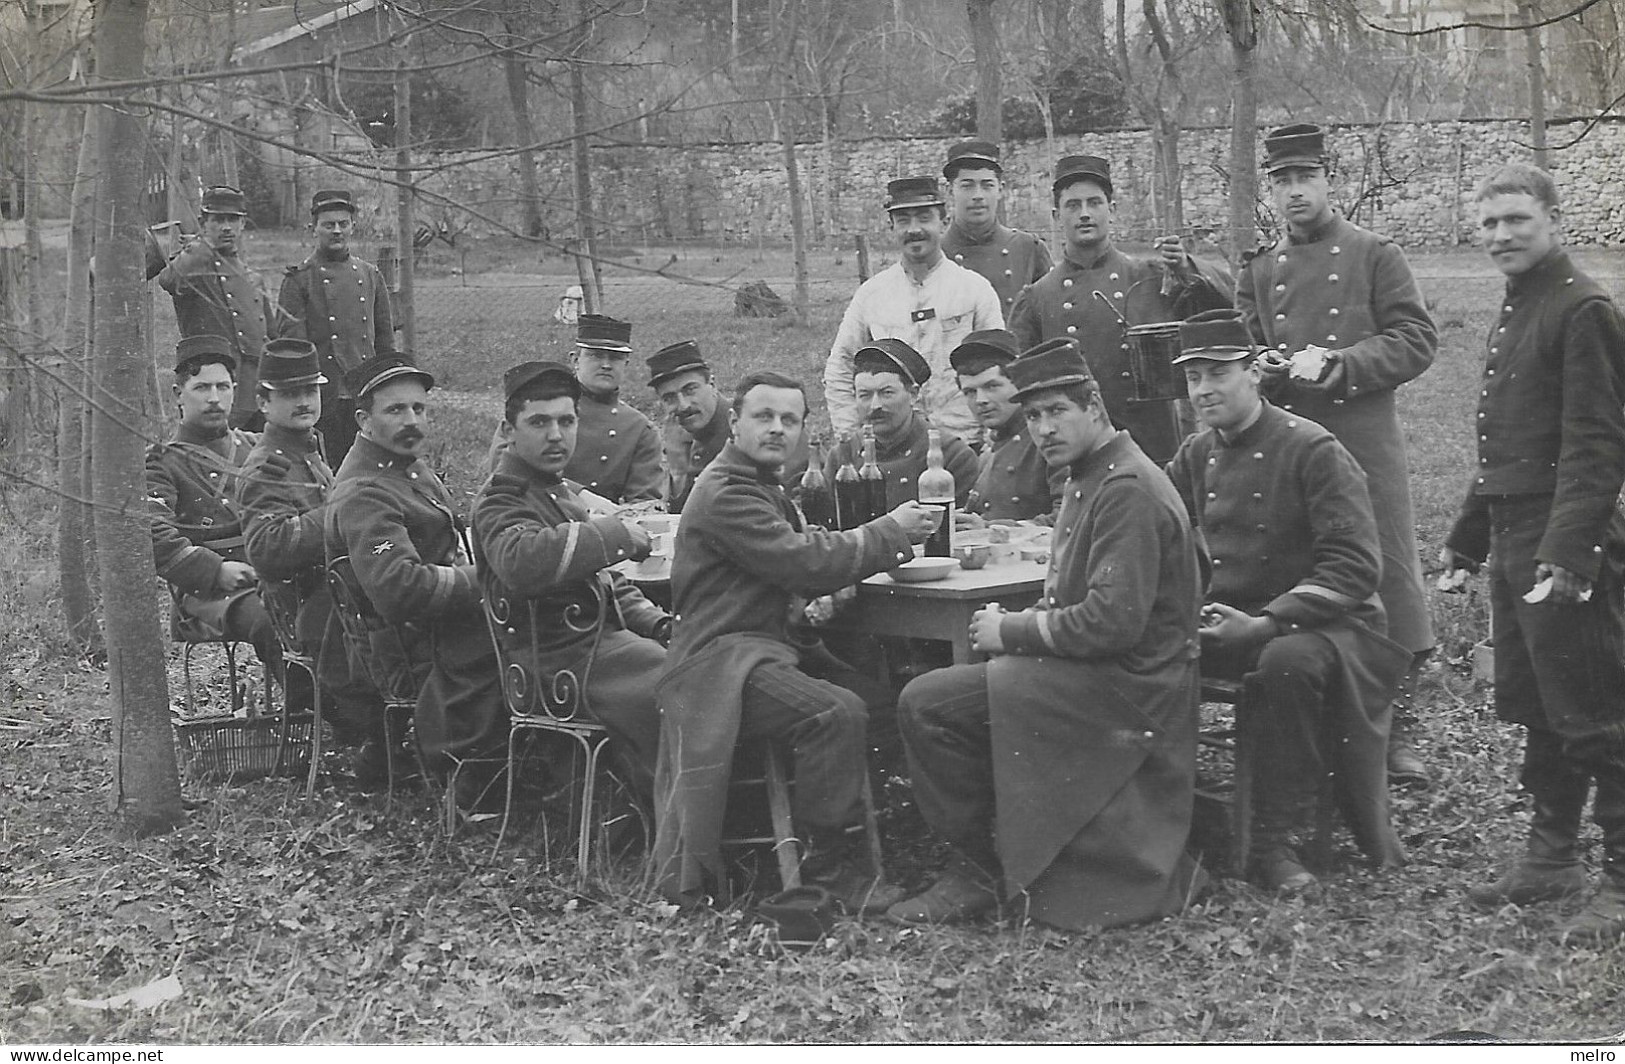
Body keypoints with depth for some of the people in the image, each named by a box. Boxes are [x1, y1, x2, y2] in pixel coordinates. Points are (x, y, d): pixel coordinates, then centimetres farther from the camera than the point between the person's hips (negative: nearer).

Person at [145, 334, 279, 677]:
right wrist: (216, 569, -18)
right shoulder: (161, 463, 9)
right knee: (271, 622, -36)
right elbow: (155, 539, -5)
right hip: (208, 594, -4)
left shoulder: (256, 448, 25)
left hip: (276, 577, 4)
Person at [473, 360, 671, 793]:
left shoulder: (565, 493, 23)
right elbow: (521, 562, -34)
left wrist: (659, 623, 11)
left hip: (604, 636, 10)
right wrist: (615, 534, -24)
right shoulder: (500, 502, -10)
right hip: (566, 657, -10)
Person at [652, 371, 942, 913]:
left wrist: (888, 544, 2)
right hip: (722, 658, -10)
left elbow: (807, 556, 17)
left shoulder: (764, 487, 23)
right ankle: (831, 865, -17)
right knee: (838, 713, -28)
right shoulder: (724, 493, -13)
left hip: (771, 641, 10)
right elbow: (803, 563, -20)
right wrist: (888, 532, -11)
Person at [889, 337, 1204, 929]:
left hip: (1126, 687, -11)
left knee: (927, 704, -17)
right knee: (929, 699, 13)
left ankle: (981, 873, -3)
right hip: (1094, 674, 11)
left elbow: (1113, 621, -26)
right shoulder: (1091, 477, 16)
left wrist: (1013, 632, -14)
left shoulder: (1128, 490, -18)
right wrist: (1014, 626, 4)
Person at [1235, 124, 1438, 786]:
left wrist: (1337, 365, -17)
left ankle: (1394, 728, 9)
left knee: (1389, 583, -3)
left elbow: (1416, 341, -4)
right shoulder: (1259, 271, 14)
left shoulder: (1375, 255, 3)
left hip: (1365, 442, -3)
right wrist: (1264, 368, -4)